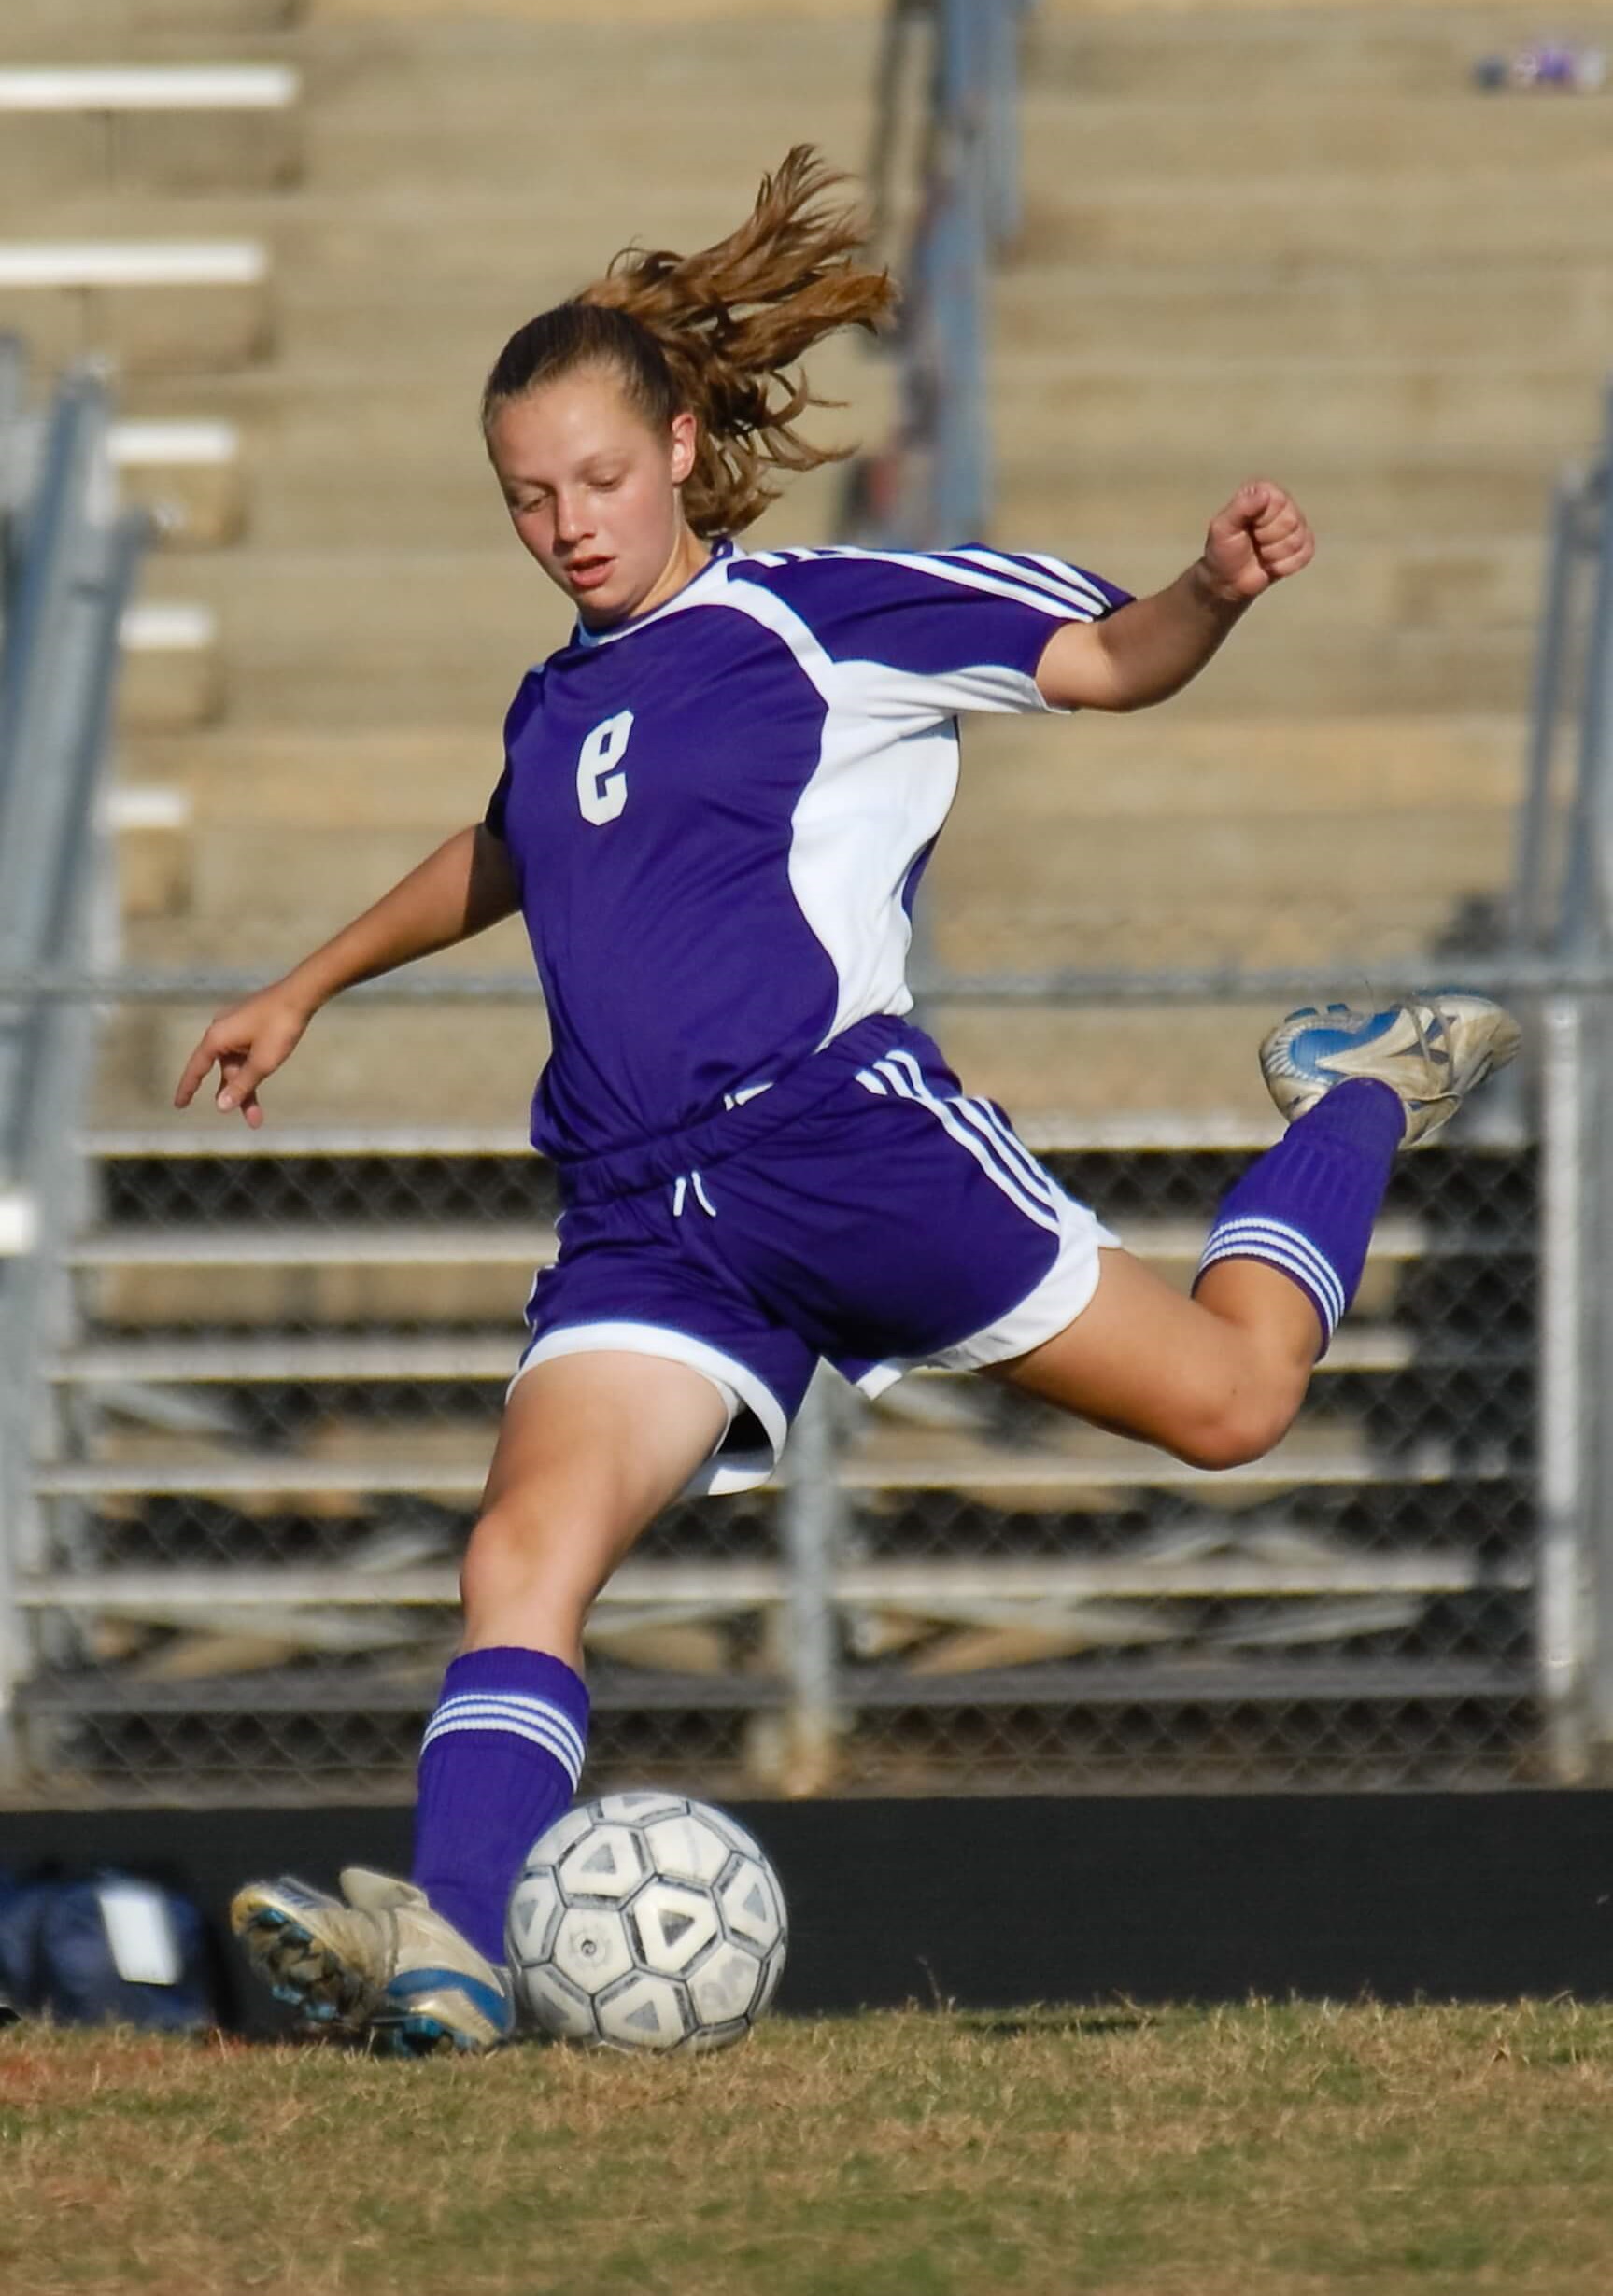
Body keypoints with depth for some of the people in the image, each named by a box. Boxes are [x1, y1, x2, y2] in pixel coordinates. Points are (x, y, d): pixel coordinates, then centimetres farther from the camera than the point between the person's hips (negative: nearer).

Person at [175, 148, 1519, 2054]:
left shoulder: (818, 616, 2)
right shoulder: (556, 702, 21)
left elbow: (1106, 660, -3)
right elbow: (503, 861, 45)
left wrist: (1215, 590, -25)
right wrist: (305, 992, 54)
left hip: (839, 1131, -5)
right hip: (641, 1219, 5)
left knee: (1230, 1396, 0)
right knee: (527, 1544, -20)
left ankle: (1358, 1099, 30)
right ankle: (449, 1949, -37)